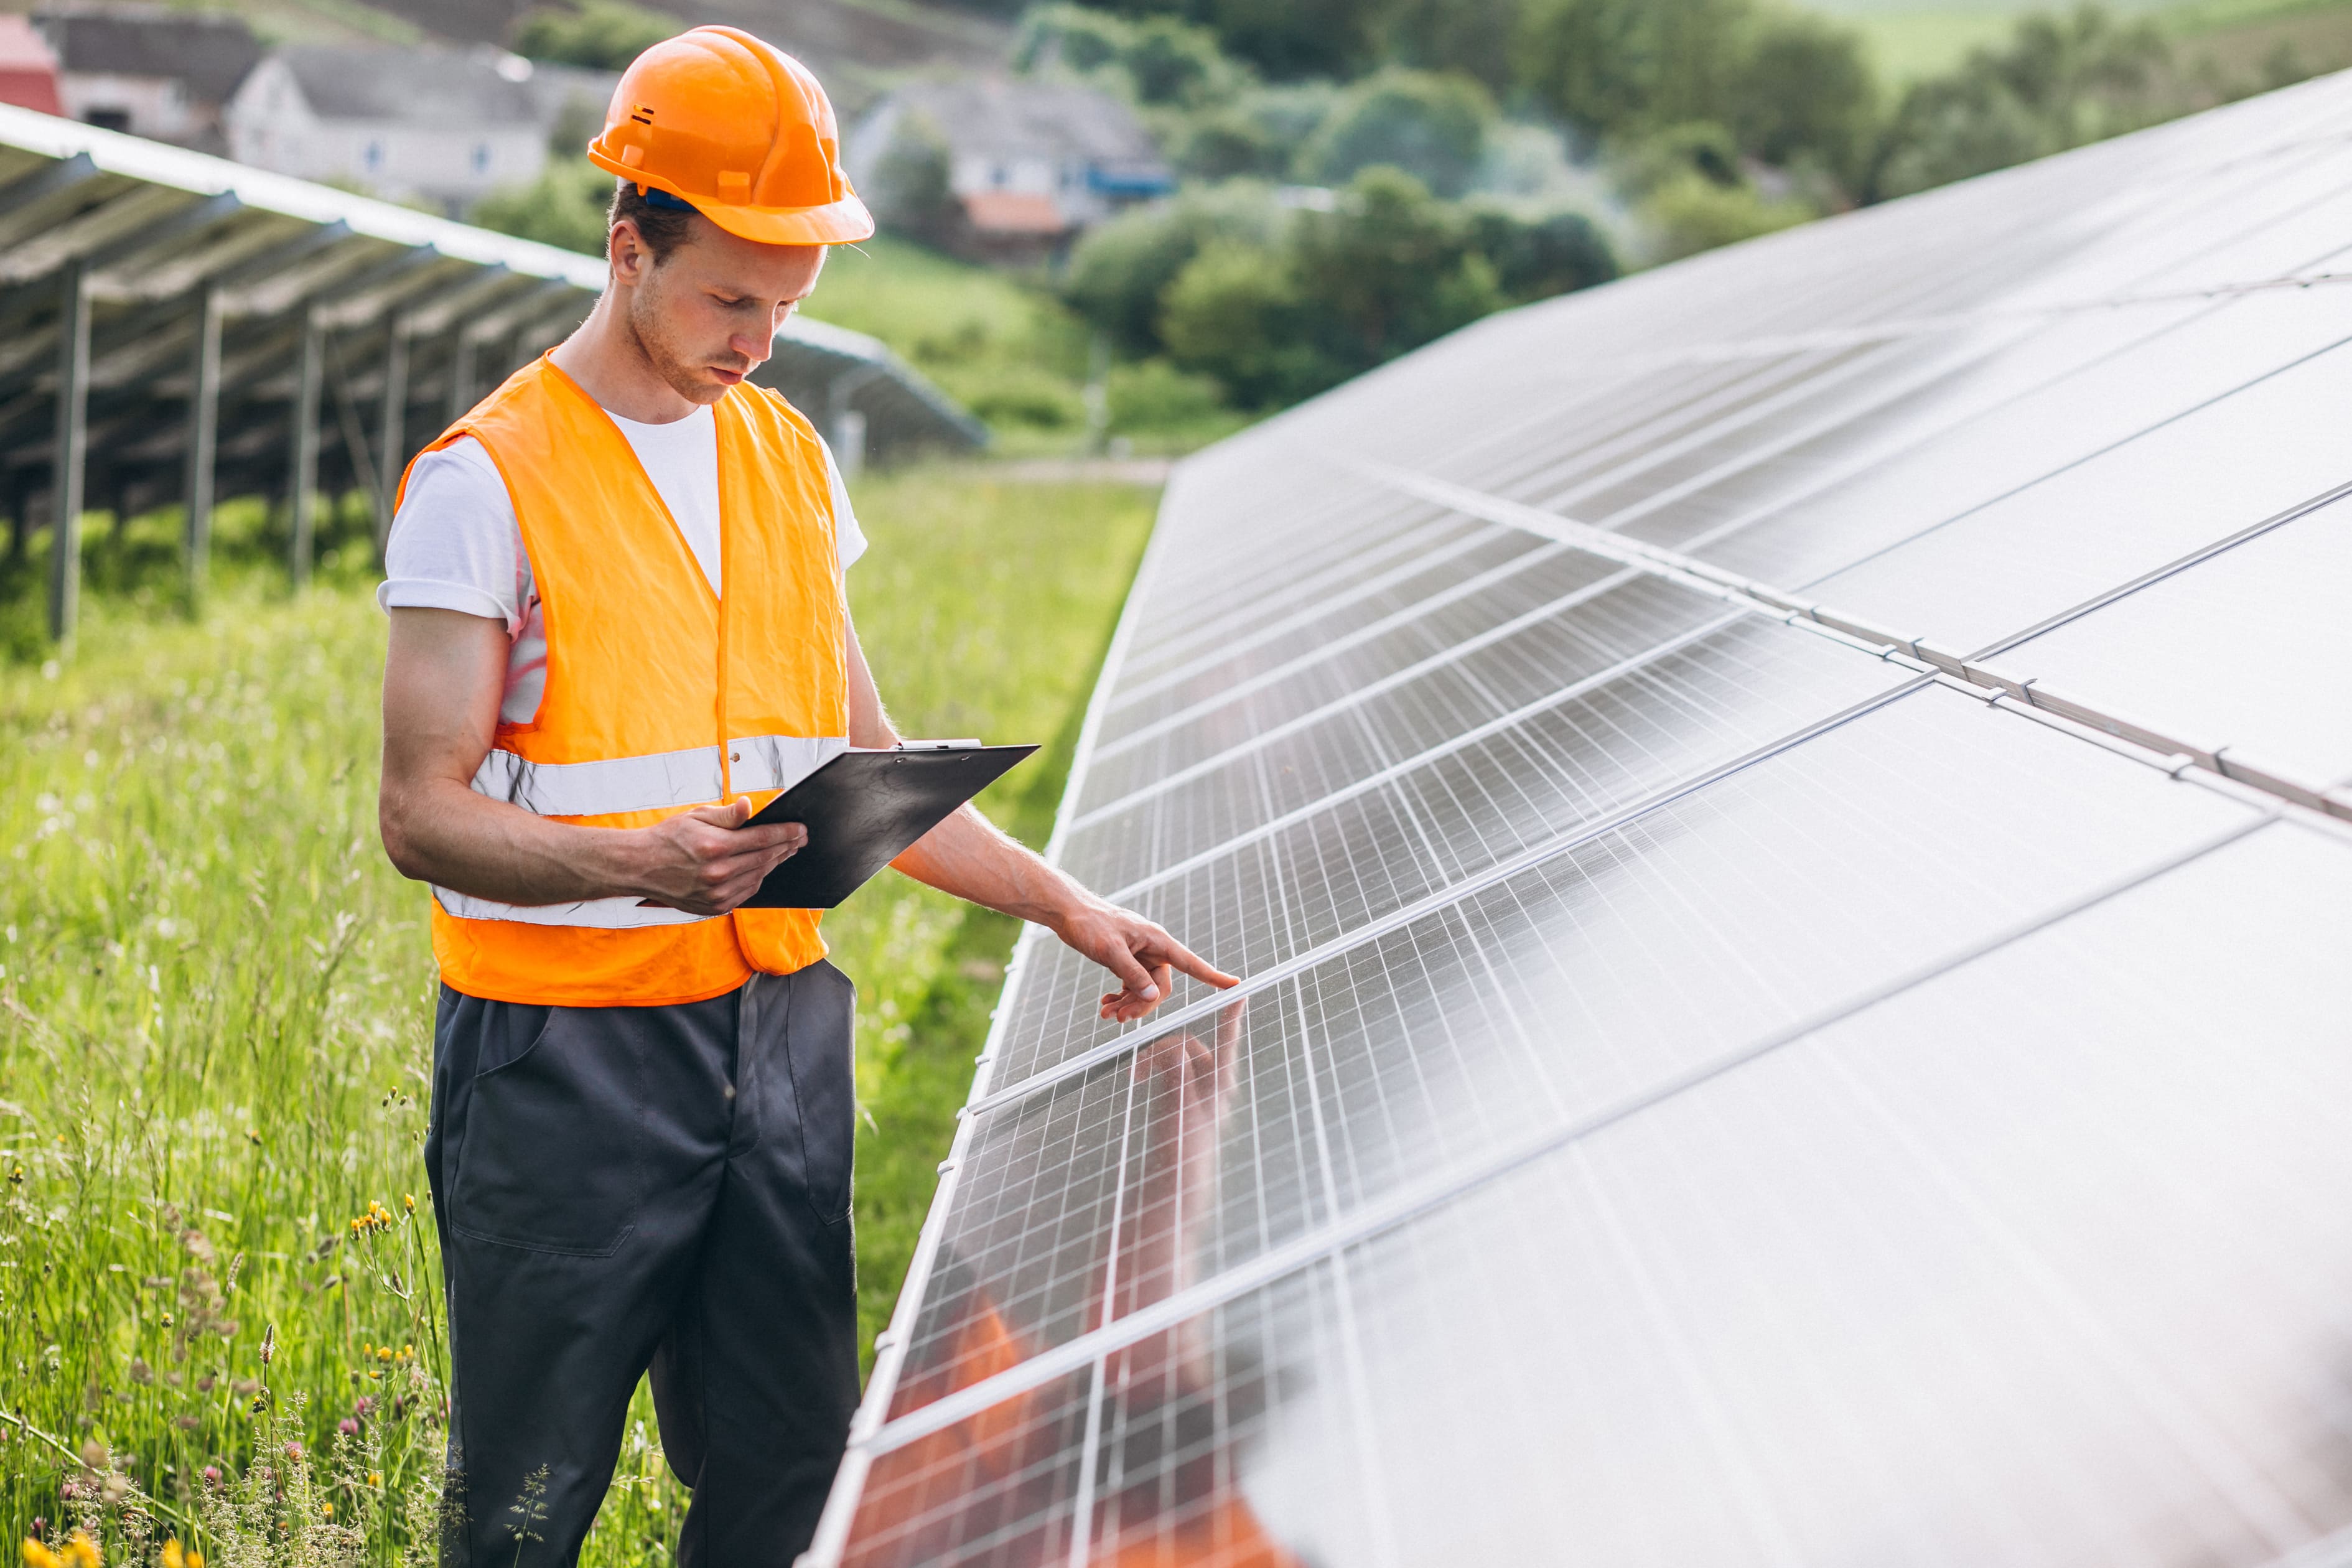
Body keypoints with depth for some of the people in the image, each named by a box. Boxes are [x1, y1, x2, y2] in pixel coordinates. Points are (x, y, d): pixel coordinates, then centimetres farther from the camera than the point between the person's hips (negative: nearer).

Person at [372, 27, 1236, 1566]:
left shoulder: (790, 460, 13)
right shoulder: (491, 478, -8)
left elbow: (865, 766, 19)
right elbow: (424, 814, -12)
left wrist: (1063, 903, 11)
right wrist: (634, 863, -29)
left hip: (782, 1024, 6)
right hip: (569, 1049, -6)